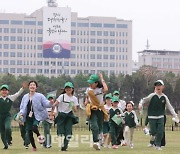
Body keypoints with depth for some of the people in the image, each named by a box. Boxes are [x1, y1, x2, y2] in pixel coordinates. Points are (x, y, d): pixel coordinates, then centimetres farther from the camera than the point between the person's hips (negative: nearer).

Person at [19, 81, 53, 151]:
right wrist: (21, 113, -7)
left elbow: (46, 103, -10)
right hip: (28, 117, 4)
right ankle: (34, 147, 23)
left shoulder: (40, 96, -2)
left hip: (37, 116, -4)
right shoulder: (25, 97, 8)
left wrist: (50, 103, -32)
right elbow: (22, 107, 13)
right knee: (29, 133, 4)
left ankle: (39, 136, 1)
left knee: (34, 127, -31)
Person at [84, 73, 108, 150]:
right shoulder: (88, 90, 7)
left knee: (100, 128, 8)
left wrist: (102, 80, -15)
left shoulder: (100, 90, -4)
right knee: (94, 126, -20)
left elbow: (106, 89, -28)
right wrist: (86, 102, 3)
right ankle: (96, 142, -30)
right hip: (92, 110, 0)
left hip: (100, 110, 0)